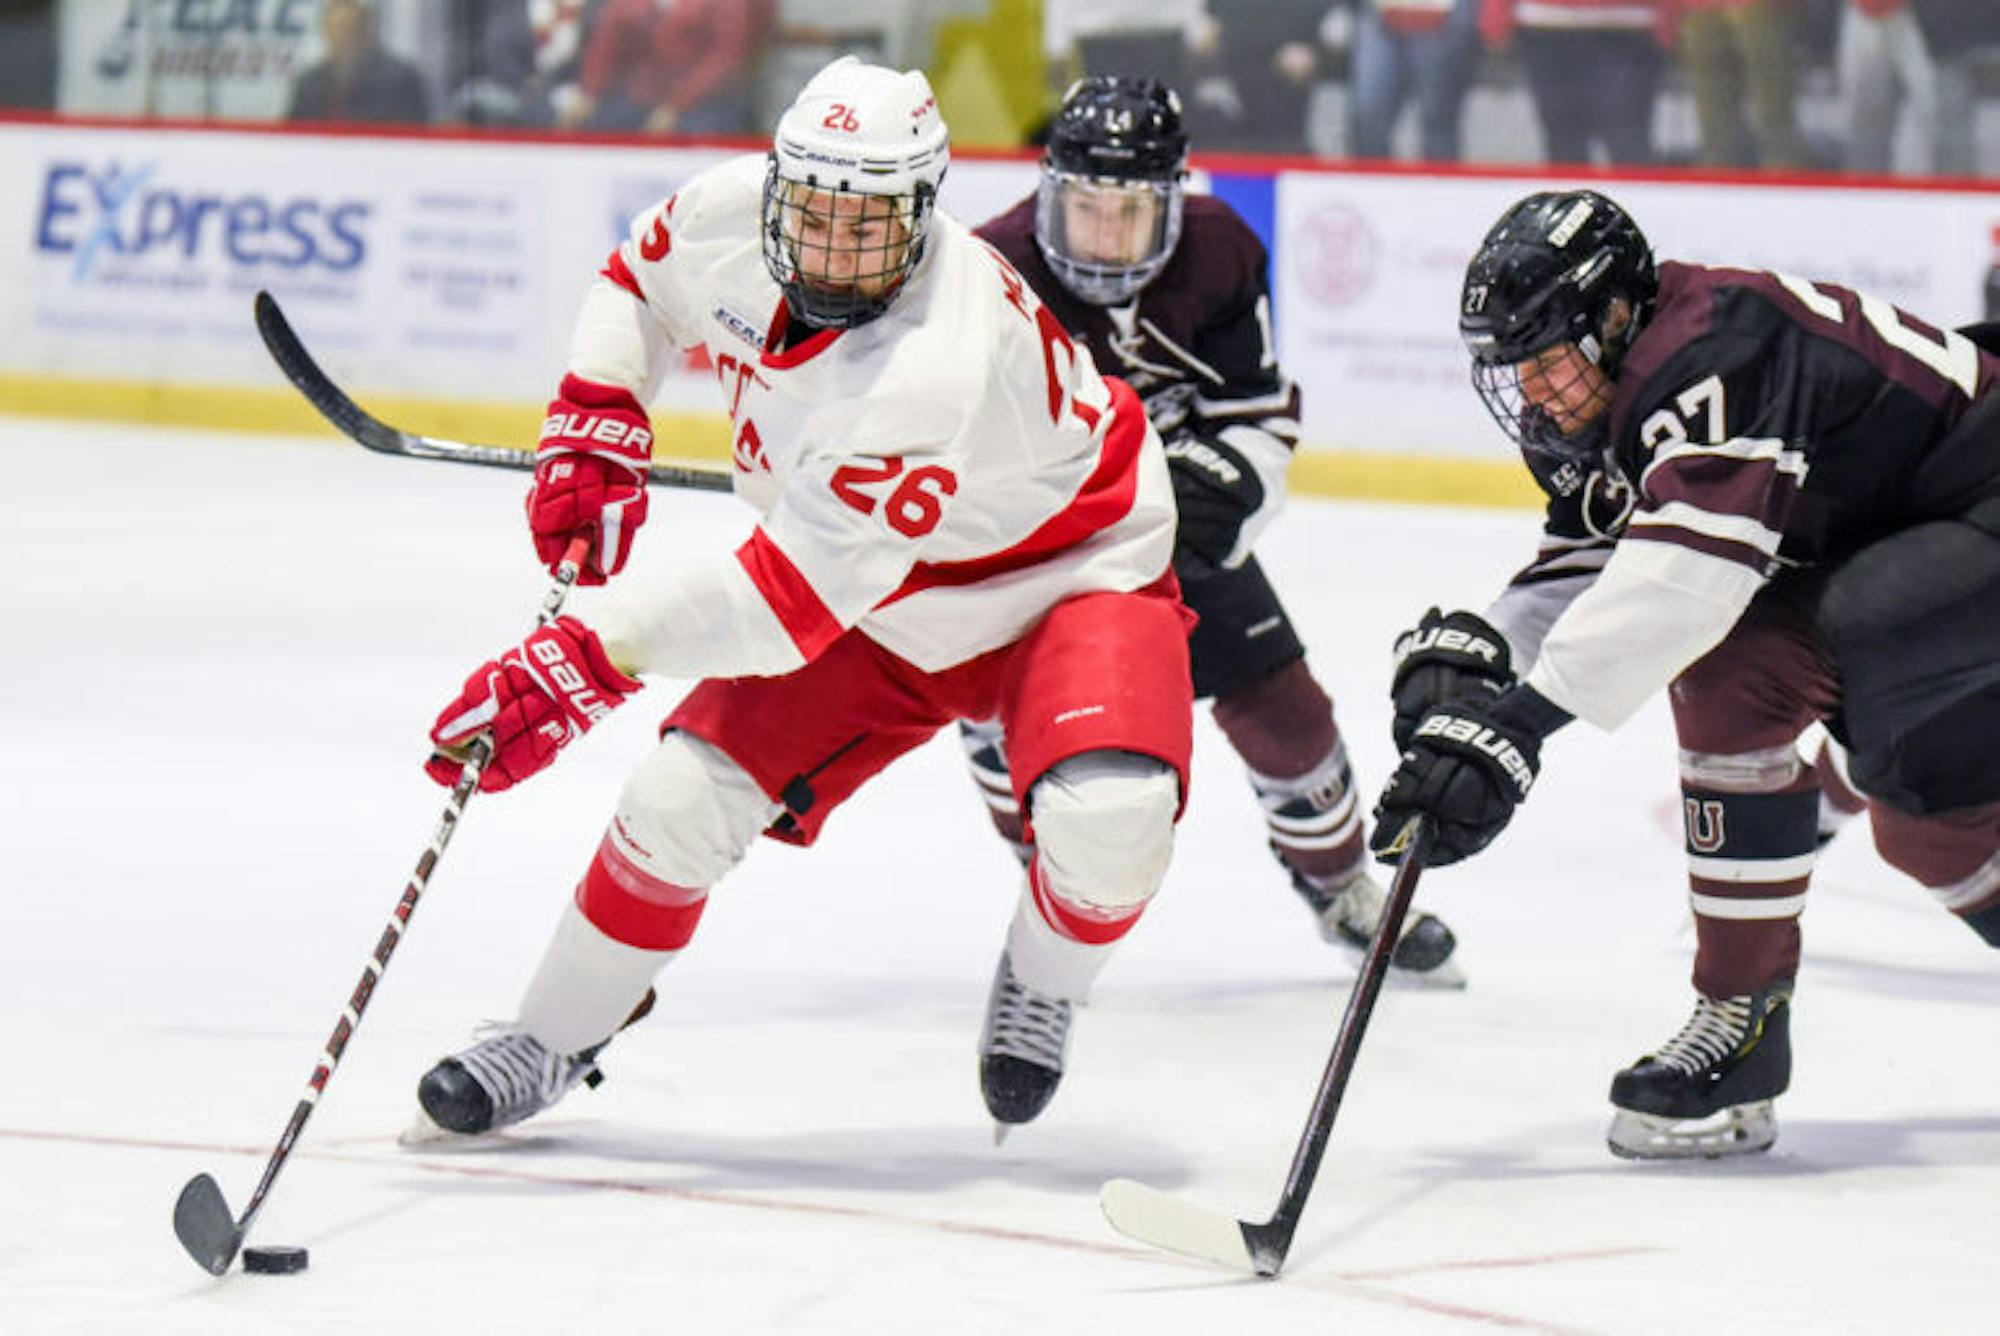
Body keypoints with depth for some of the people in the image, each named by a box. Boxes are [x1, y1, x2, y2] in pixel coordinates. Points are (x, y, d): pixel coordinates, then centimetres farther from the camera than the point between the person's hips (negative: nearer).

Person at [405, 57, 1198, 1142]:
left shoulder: (935, 374, -41)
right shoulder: (732, 215, -19)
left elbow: (795, 595, -39)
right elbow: (642, 277, 7)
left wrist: (588, 655, -39)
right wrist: (592, 427, -7)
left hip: (1068, 574, -6)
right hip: (877, 604, 6)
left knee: (1108, 813, -31)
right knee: (683, 796, -6)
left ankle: (1041, 982, 3)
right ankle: (550, 1042, 15)